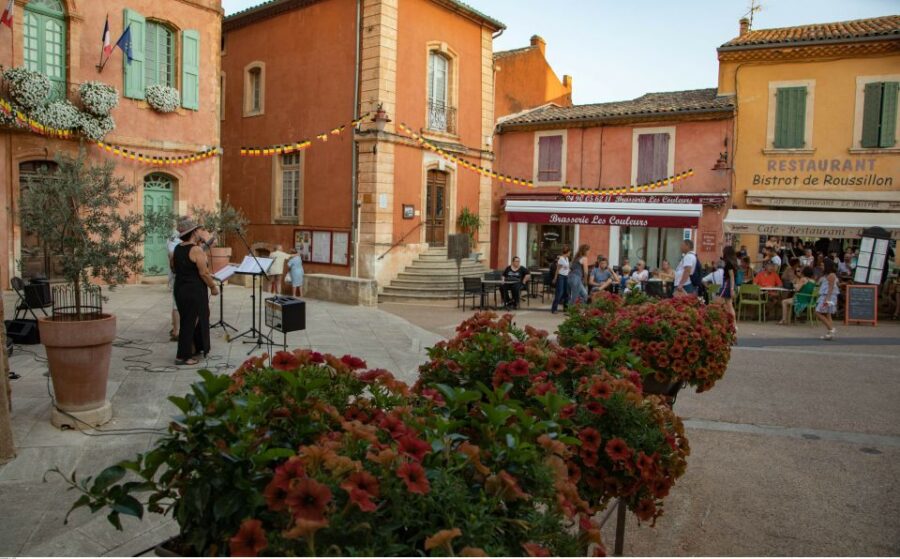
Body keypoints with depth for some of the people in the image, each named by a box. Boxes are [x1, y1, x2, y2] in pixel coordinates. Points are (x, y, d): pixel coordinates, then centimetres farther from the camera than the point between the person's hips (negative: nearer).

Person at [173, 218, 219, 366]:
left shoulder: (177, 248, 7)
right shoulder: (196, 250, -18)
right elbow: (204, 273, -20)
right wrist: (213, 287, -5)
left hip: (180, 289, 9)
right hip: (194, 291, -9)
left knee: (186, 320, 19)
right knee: (190, 322, -1)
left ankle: (194, 348, 32)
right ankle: (182, 356, 4)